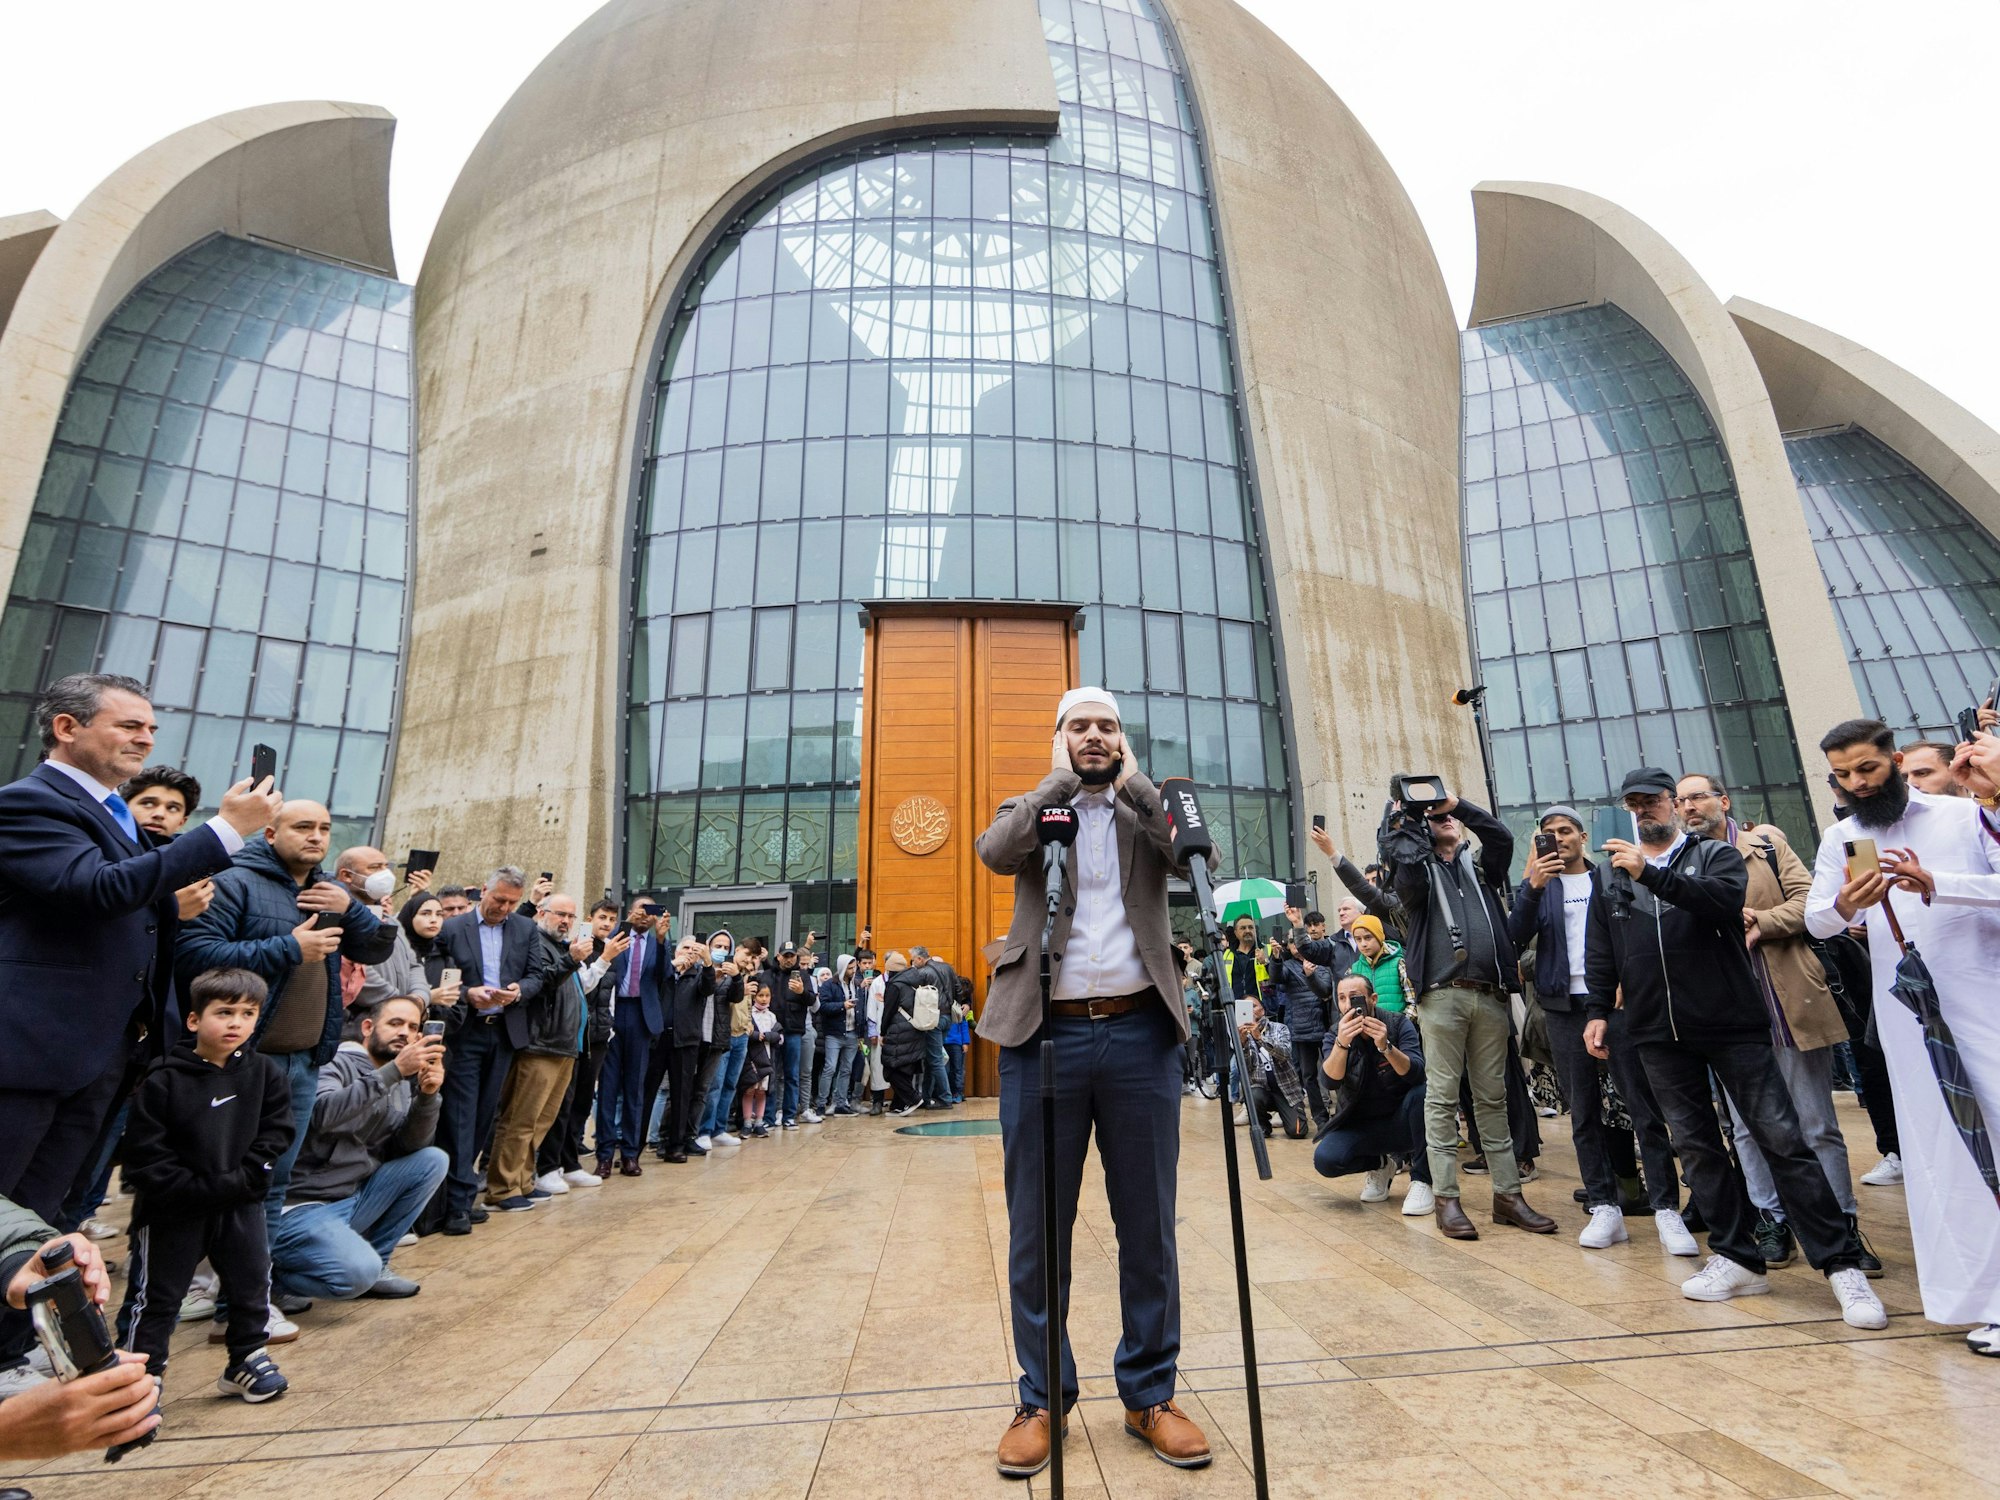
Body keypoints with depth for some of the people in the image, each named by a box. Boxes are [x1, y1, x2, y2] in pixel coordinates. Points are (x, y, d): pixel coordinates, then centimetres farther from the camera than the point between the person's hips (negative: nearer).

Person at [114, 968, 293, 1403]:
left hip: (240, 1204, 3)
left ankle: (247, 1359, 29)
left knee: (252, 1281, 11)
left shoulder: (264, 1074, -5)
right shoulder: (163, 1081, -15)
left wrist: (242, 1180, -14)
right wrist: (199, 1189, -18)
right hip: (173, 1210, -3)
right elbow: (144, 1157, -13)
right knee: (156, 1294, 8)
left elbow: (274, 1135, -3)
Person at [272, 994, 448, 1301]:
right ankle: (268, 1273, 1)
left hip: (356, 1200, 7)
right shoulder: (335, 1063, -13)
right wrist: (395, 1070, -37)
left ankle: (374, 1262, 3)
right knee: (359, 1271, -28)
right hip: (304, 1208, -7)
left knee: (433, 1160, -8)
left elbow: (408, 1148, -2)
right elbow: (323, 1113, -33)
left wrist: (427, 1095, -19)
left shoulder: (402, 1082, 8)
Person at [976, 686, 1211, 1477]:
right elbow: (994, 852, -14)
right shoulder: (1030, 809, 9)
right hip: (1044, 1032, -1)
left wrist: (1131, 781, -5)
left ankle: (1150, 1394, 31)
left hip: (1140, 1031, 1)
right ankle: (1043, 1398, 28)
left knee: (1148, 1225, 12)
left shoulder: (1150, 809, 12)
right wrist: (1059, 779, -6)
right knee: (1036, 1228, 10)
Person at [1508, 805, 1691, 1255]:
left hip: (1616, 999, -2)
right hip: (1565, 1006, 2)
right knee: (1583, 1112, 5)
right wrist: (1532, 888, -17)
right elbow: (1517, 935, -4)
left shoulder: (1609, 877, 8)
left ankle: (1666, 1209, 1)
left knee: (1644, 1106, -4)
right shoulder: (1540, 885, 11)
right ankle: (1605, 1207, 11)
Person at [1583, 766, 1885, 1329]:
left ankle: (1841, 1263, 7)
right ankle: (1737, 1257, 17)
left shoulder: (1716, 855, 4)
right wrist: (1599, 1010, 9)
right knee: (1696, 1145, 7)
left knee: (1780, 1138, -3)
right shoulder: (1614, 876, 13)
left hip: (1731, 1023, -3)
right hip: (1658, 1035, 3)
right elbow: (1599, 954, 15)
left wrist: (1652, 874, -27)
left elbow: (1726, 900, -19)